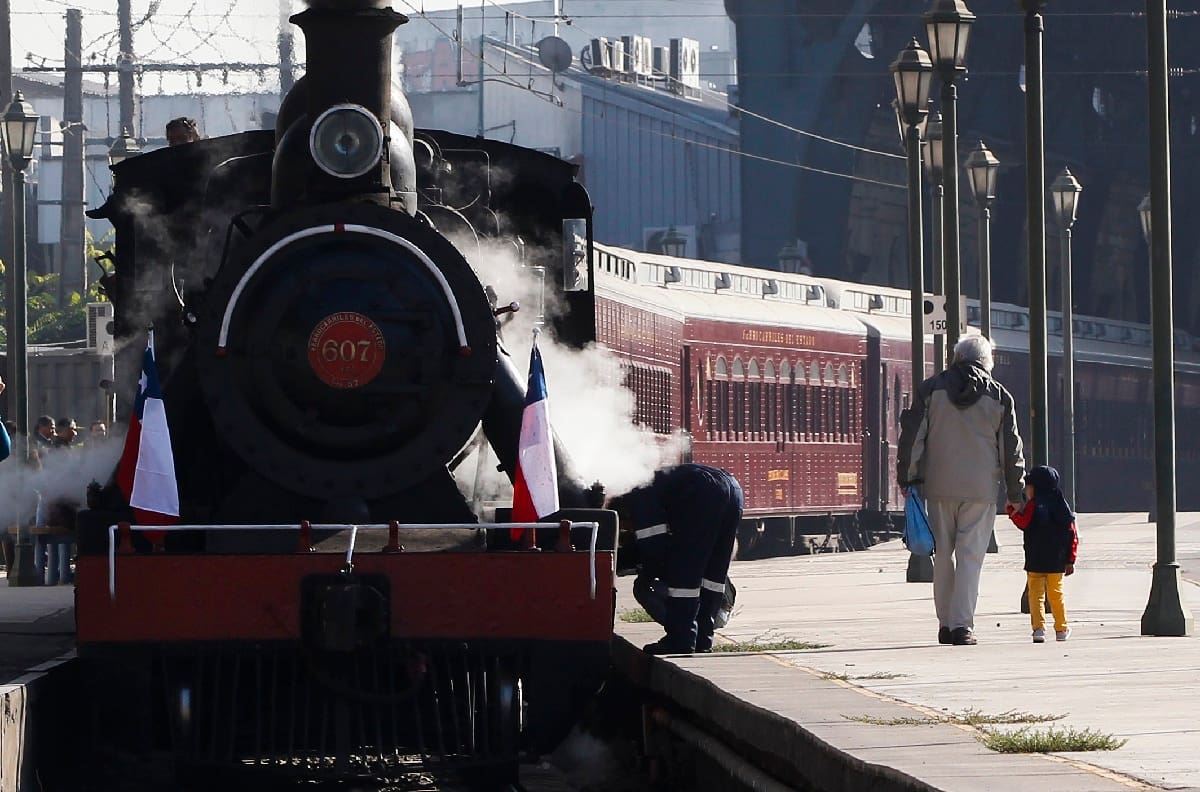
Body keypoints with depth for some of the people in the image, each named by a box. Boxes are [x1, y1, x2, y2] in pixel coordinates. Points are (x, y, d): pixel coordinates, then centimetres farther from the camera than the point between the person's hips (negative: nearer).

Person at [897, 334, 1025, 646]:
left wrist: (906, 477, 7)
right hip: (980, 489, -1)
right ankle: (962, 625, -9)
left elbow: (912, 435, 1)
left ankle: (945, 623, 13)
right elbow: (1012, 449, 6)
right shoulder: (999, 397, 3)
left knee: (942, 555, 11)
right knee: (970, 555, -1)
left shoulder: (931, 389, 3)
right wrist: (1014, 493, 13)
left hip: (939, 487, 1)